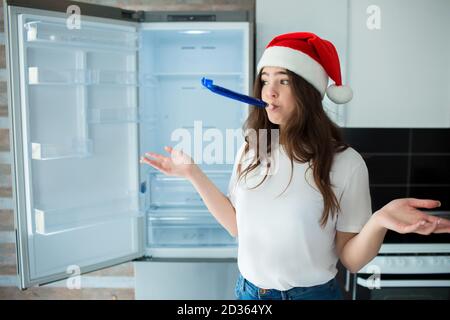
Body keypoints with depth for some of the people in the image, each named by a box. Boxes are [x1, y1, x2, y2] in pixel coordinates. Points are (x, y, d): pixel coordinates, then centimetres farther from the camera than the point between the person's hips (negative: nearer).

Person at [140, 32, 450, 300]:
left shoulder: (345, 162, -16)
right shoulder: (250, 150, -4)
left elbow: (351, 260, -12)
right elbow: (238, 225, 2)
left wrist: (379, 221, -32)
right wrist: (193, 173, -2)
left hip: (312, 293, -3)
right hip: (248, 290, 4)